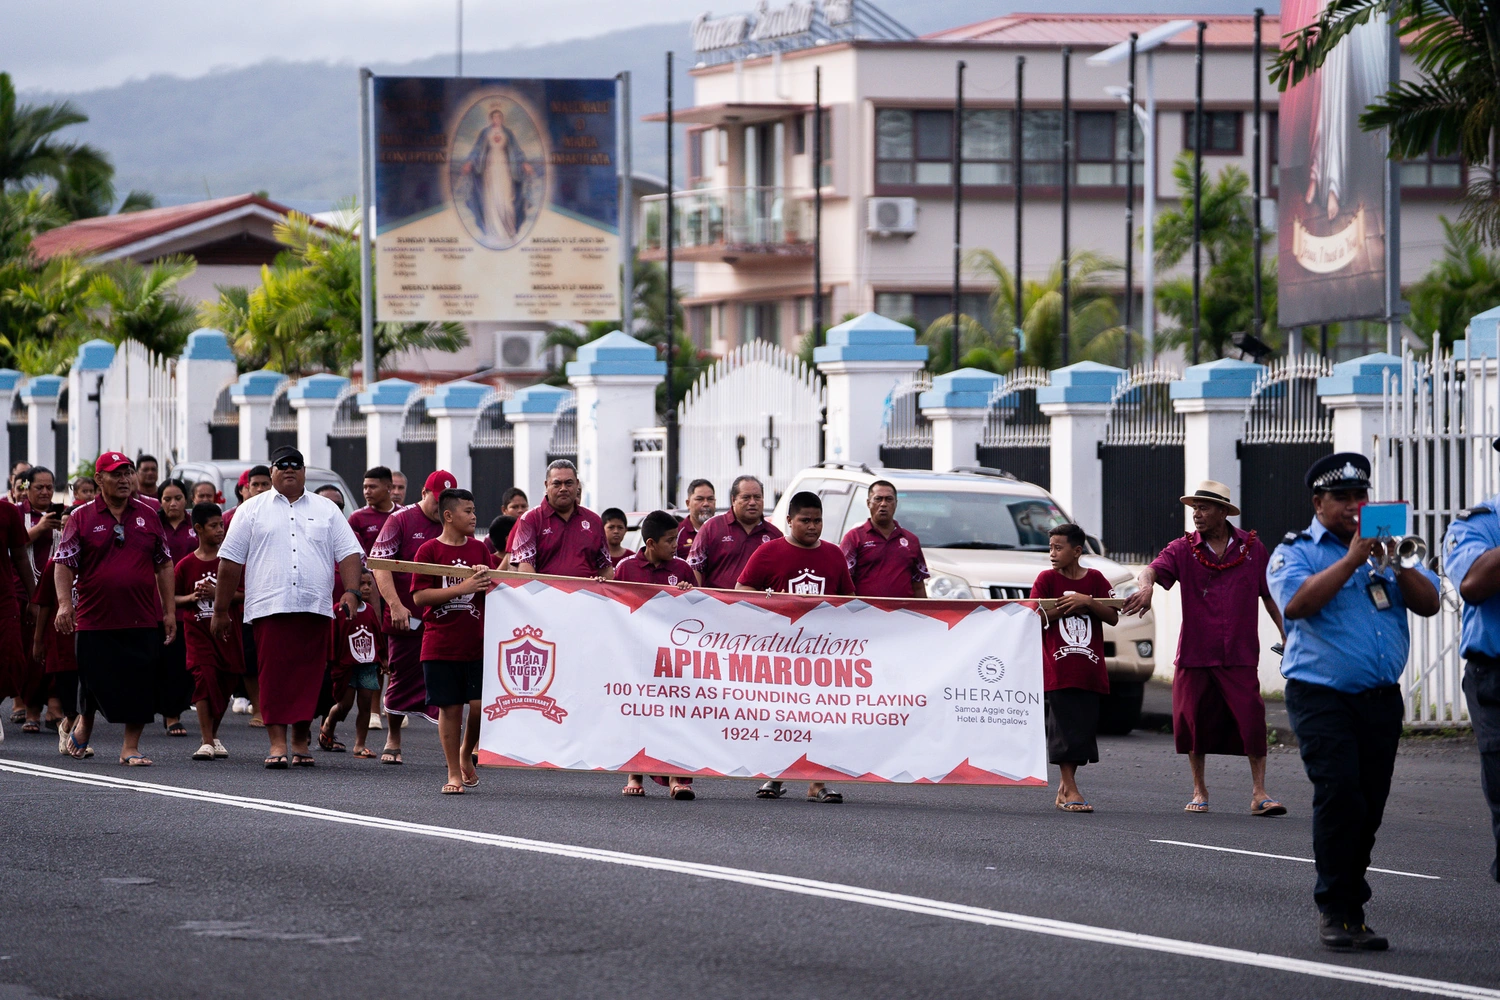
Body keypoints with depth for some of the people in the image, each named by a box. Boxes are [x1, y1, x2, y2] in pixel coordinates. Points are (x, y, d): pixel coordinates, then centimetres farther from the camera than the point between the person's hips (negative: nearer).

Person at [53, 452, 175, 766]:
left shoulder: (148, 516, 9)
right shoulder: (82, 518, 2)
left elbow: (164, 565, 12)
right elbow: (64, 563, 0)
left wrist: (169, 610, 8)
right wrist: (64, 603, -13)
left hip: (143, 620, 2)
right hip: (94, 619, -2)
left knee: (140, 686, -2)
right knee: (94, 681, 5)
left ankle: (131, 747, 7)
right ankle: (85, 722, 35)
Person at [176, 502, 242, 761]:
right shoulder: (186, 565, 1)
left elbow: (244, 594, -2)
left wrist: (216, 592, -15)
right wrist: (192, 597, -12)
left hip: (227, 629, 1)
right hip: (198, 630, -1)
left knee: (225, 682, 6)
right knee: (204, 677, -14)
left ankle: (214, 735, 25)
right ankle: (207, 741, -13)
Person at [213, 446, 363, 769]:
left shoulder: (326, 510, 16)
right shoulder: (253, 510, 11)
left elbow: (349, 554, 11)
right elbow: (230, 561, 10)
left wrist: (352, 592, -6)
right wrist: (221, 610, 6)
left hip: (315, 608, 2)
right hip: (269, 608, -2)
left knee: (309, 676, 1)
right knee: (274, 676, -8)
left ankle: (301, 741, 12)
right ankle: (277, 743, -8)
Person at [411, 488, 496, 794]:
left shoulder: (479, 549, 9)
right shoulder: (429, 551, -3)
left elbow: (492, 593, 13)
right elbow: (419, 596, -10)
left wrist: (486, 580, -10)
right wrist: (462, 588, -16)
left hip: (476, 645, 3)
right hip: (440, 647, -3)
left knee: (481, 705, -6)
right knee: (450, 708, 1)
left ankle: (466, 755, 21)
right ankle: (454, 774, 11)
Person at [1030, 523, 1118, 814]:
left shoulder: (1095, 579, 8)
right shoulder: (1046, 579, 3)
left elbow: (1113, 617, 1)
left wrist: (1087, 602, -13)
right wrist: (1068, 607, -10)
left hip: (1089, 670, 3)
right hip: (1057, 669, -3)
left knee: (1084, 729, 4)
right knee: (1064, 729, -7)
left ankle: (1063, 790, 13)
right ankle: (1070, 790, -7)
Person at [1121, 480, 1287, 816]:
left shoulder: (1252, 548, 5)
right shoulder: (1184, 549, 2)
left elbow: (1270, 596, 13)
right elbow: (1153, 568, -16)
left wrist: (1286, 635, 12)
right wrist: (1146, 585, -39)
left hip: (1240, 655, -1)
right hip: (1195, 653, 1)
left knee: (1251, 720, -9)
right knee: (1194, 721, 5)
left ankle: (1259, 794, -3)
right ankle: (1199, 791, 21)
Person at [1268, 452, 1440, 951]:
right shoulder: (1296, 551, 5)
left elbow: (1429, 603, 7)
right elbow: (1297, 603, -15)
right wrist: (1352, 559, -16)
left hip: (1381, 698, 4)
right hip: (1322, 696, -4)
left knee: (1368, 808, 3)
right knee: (1339, 794, -17)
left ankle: (1349, 907, 13)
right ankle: (1337, 912, -13)